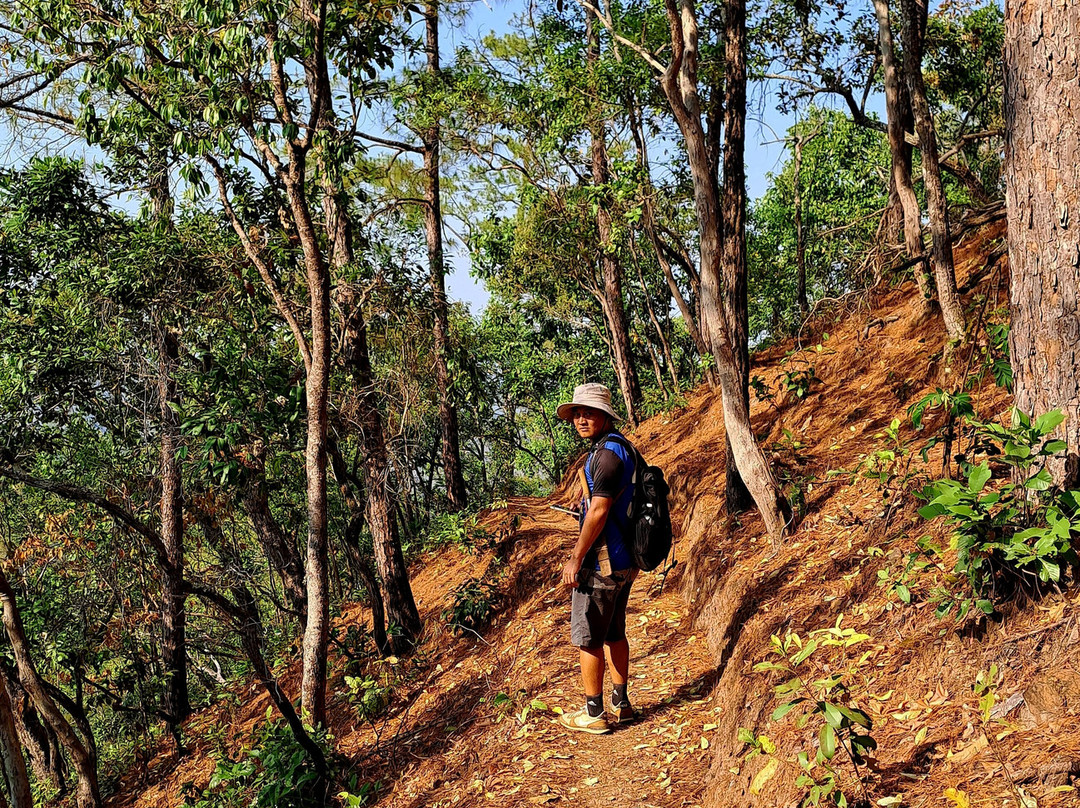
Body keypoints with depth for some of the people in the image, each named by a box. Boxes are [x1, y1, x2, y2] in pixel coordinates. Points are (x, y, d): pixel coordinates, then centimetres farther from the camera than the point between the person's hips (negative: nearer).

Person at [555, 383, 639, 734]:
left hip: (601, 563, -10)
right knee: (613, 633, 18)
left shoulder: (608, 452, -19)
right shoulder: (620, 447, 14)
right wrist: (583, 548, 25)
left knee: (587, 639, 0)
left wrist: (576, 560, -18)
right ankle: (620, 704, 26)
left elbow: (598, 511, -24)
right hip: (623, 560, 10)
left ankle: (594, 714, 9)